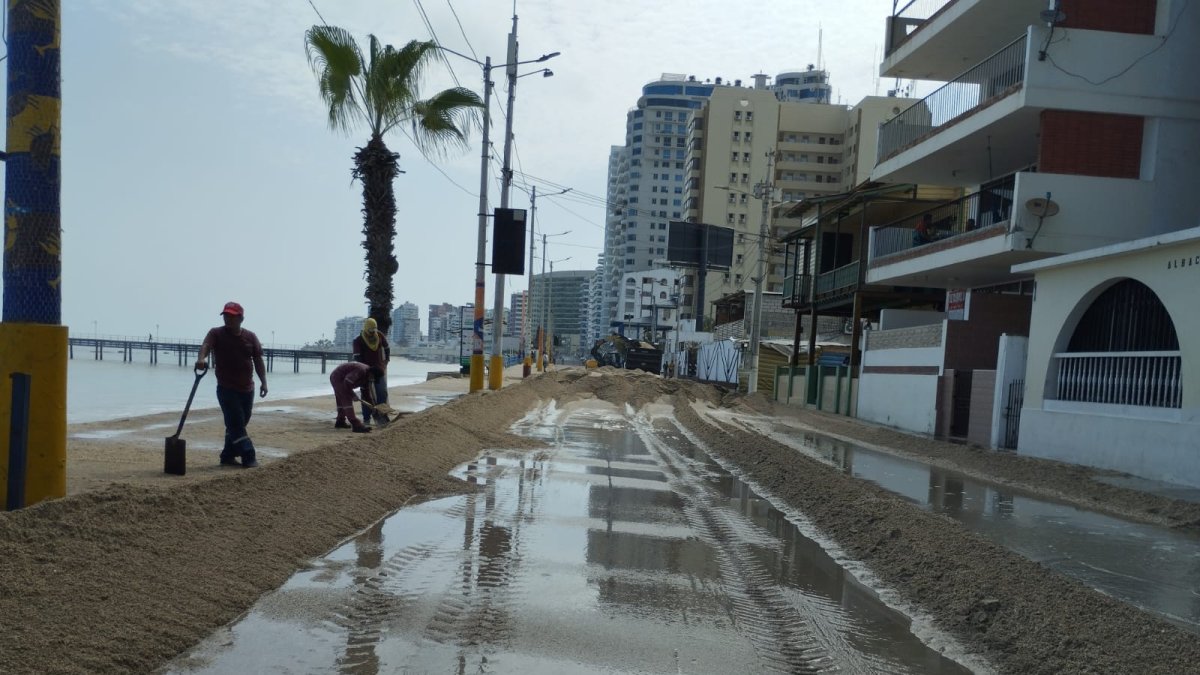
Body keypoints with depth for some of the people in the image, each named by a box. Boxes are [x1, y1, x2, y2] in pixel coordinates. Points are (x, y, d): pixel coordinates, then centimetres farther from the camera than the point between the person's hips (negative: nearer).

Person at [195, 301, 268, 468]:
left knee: (239, 423, 11)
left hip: (247, 388, 4)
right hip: (226, 388, -4)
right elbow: (206, 345, -24)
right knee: (236, 423, -9)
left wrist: (263, 381, -2)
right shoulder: (216, 333, -3)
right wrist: (201, 358, -46)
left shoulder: (251, 337, 5)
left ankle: (228, 456, 23)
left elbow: (258, 360, 6)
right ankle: (248, 458, -10)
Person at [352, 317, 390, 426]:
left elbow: (387, 348, 17)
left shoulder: (380, 336, 0)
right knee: (367, 395, -2)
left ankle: (379, 415, 9)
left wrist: (386, 360, 12)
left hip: (380, 370, 3)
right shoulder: (358, 341, -11)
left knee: (382, 393, 0)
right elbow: (357, 357, -16)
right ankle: (366, 419, 1)